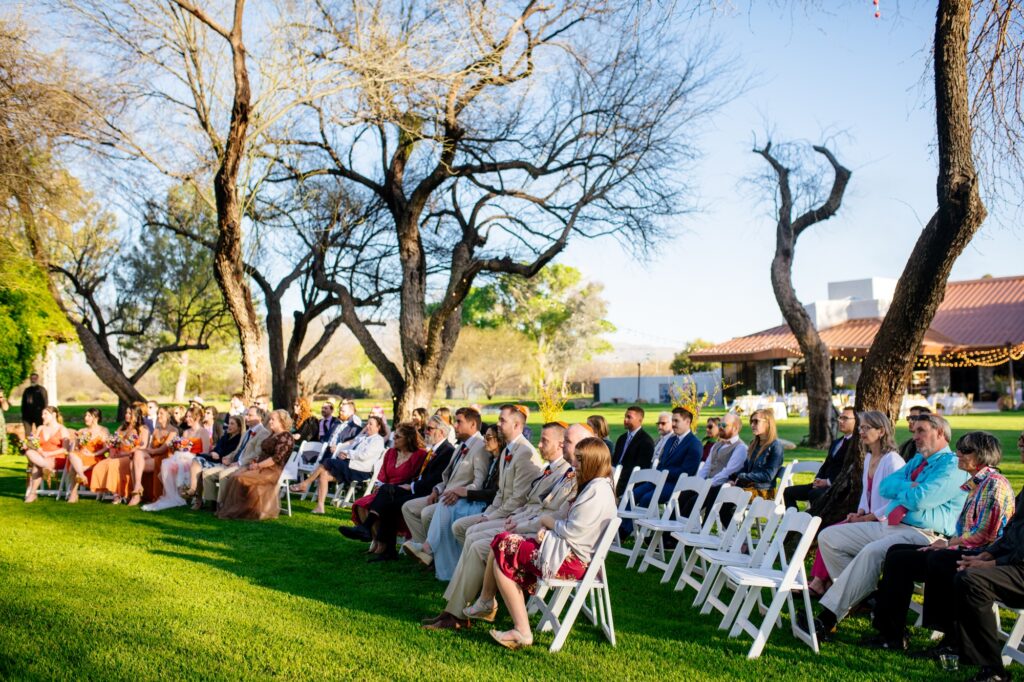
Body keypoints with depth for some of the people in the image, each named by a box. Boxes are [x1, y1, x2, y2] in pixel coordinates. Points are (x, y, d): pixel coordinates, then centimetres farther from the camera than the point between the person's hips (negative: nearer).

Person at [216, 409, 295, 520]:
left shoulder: (285, 437, -12)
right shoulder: (273, 435, 18)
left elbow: (277, 458, -20)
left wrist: (258, 466, -18)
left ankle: (235, 511, -12)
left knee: (240, 478, -23)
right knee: (233, 476, -10)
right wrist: (255, 461, 3)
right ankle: (228, 508, -11)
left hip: (274, 470, -9)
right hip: (262, 466, 9)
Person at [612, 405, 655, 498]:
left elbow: (640, 467, -14)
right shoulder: (622, 438, 20)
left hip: (631, 483, -7)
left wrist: (620, 475, -22)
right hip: (616, 478, 7)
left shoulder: (646, 441, -6)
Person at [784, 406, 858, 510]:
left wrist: (828, 482, -16)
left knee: (814, 493, -37)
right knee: (788, 491, 0)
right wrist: (818, 480, 1)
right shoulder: (836, 442, 25)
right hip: (824, 483, 9)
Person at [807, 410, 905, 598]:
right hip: (868, 518, 8)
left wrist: (866, 518, -17)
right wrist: (859, 513, 4)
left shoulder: (892, 460, -16)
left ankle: (821, 583, -6)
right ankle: (818, 582, -14)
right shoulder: (868, 458, 14)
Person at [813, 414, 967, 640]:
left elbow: (919, 499, -19)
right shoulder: (917, 460, 24)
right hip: (887, 526, 10)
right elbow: (885, 487, 14)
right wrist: (910, 486, -3)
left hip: (921, 535, -10)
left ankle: (828, 618, -37)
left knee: (872, 551, -37)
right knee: (828, 537, 0)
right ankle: (862, 594, -1)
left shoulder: (953, 466, -6)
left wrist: (900, 488, 1)